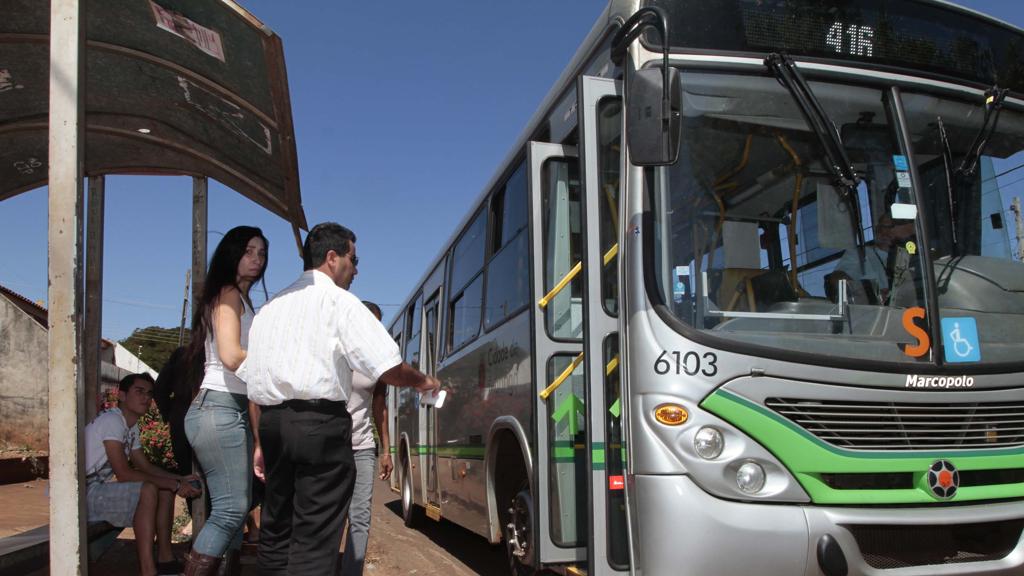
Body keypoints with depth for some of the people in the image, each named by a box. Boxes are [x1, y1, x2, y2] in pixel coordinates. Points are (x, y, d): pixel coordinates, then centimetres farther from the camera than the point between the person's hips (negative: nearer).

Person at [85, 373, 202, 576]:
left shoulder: (132, 426, 11)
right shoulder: (112, 421, -19)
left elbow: (145, 466, 15)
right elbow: (124, 474, -25)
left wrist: (180, 480, -2)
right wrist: (174, 485, -21)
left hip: (105, 487, 10)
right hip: (86, 493, -10)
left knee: (166, 489, 6)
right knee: (148, 490, -29)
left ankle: (164, 558, 8)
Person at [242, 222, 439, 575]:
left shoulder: (270, 307, 18)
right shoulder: (338, 300, -2)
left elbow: (251, 383, 14)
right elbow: (387, 368, -9)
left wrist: (261, 442, 16)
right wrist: (422, 382, 10)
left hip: (271, 422, 7)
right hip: (320, 424, -7)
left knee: (276, 530, 15)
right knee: (315, 539, -4)